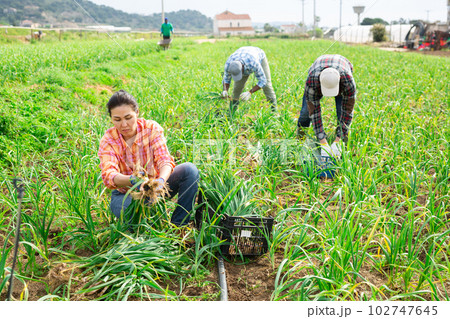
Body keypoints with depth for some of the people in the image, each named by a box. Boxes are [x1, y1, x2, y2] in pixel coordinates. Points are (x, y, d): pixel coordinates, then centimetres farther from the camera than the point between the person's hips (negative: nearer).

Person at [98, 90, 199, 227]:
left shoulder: (151, 128, -12)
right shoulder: (108, 141, -14)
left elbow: (164, 159, -24)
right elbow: (108, 176, -29)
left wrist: (161, 180, -49)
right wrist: (132, 180, -52)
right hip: (127, 193, -1)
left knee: (189, 170, -23)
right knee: (121, 206, -38)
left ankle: (178, 225, -16)